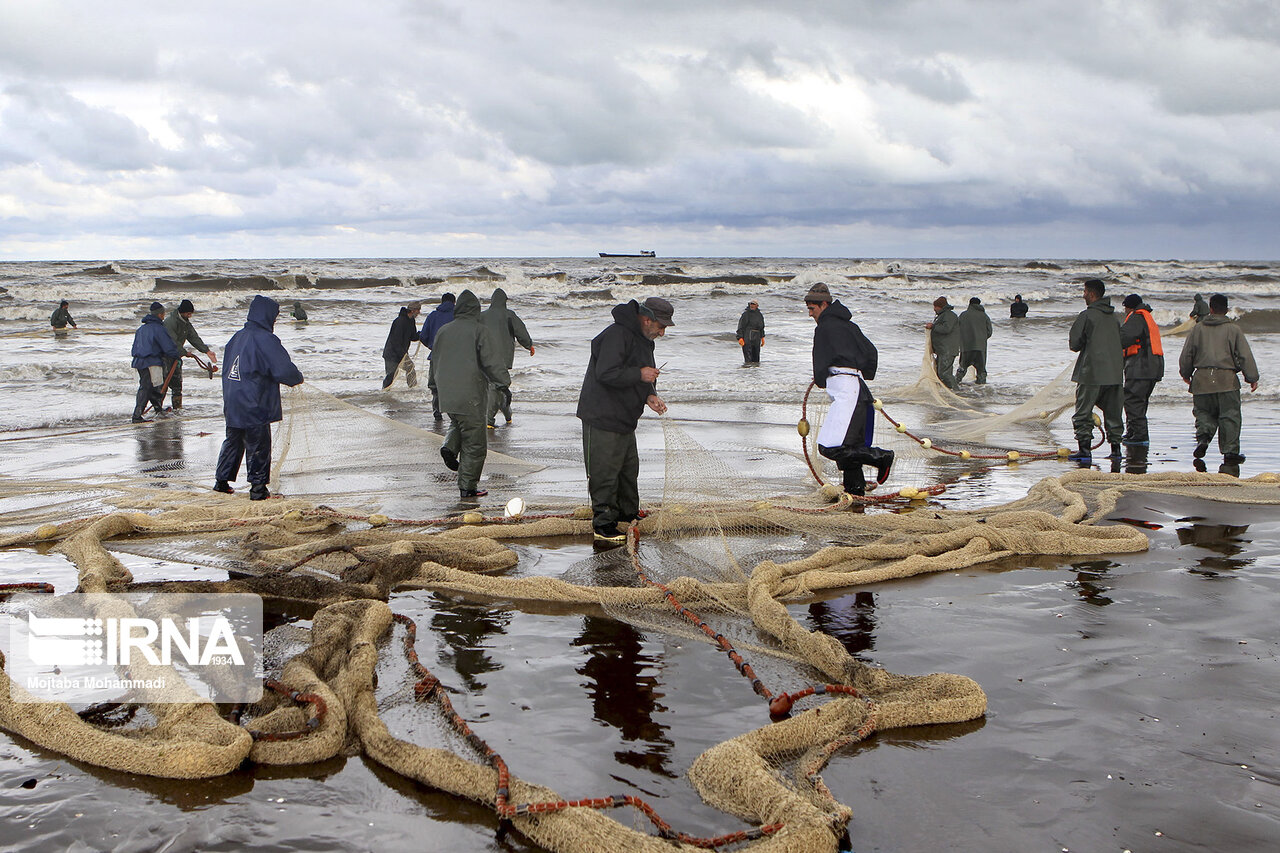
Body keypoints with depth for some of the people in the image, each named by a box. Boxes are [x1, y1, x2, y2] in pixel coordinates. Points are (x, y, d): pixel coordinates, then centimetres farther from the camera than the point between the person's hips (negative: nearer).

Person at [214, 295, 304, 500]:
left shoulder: (237, 337, 10)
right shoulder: (265, 340, -16)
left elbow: (227, 367, 21)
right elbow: (284, 370, -19)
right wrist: (298, 378, 1)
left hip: (232, 404, 8)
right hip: (254, 406, -8)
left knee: (233, 442, 20)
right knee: (258, 446, 1)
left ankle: (221, 480, 26)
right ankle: (258, 487, 3)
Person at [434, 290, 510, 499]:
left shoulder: (443, 331, 6)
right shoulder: (479, 331, -11)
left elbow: (436, 361, 15)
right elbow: (492, 362, -13)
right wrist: (505, 379, 4)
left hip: (446, 396, 6)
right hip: (471, 396, -5)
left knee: (458, 423, 32)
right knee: (474, 443, 3)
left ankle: (450, 446, 4)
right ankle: (468, 487, 4)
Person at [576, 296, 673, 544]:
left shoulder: (643, 339, 13)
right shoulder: (617, 335, -20)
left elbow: (643, 378, 21)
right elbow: (606, 374, -28)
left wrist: (650, 396, 1)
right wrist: (639, 375, -20)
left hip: (624, 419, 10)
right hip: (602, 419, -10)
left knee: (629, 469, 18)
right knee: (605, 472, -6)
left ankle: (628, 514, 32)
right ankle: (603, 524, 0)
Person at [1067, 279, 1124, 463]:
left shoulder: (1087, 315, -9)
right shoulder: (1115, 317, 11)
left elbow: (1074, 344, -9)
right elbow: (1122, 343, 19)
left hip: (1091, 373, -6)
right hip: (1114, 373, 6)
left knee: (1083, 413, 0)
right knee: (1112, 412, 14)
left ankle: (1084, 449, -6)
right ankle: (1115, 447, 15)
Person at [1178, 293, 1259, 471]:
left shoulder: (1197, 329, 7)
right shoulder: (1233, 329, 0)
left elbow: (1186, 355, 11)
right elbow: (1245, 356, -2)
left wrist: (1186, 374, 27)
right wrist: (1252, 378, 5)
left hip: (1202, 380, 2)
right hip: (1227, 380, -2)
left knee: (1203, 411, 15)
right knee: (1229, 416, 2)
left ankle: (1203, 437, -10)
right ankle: (1230, 451, -1)